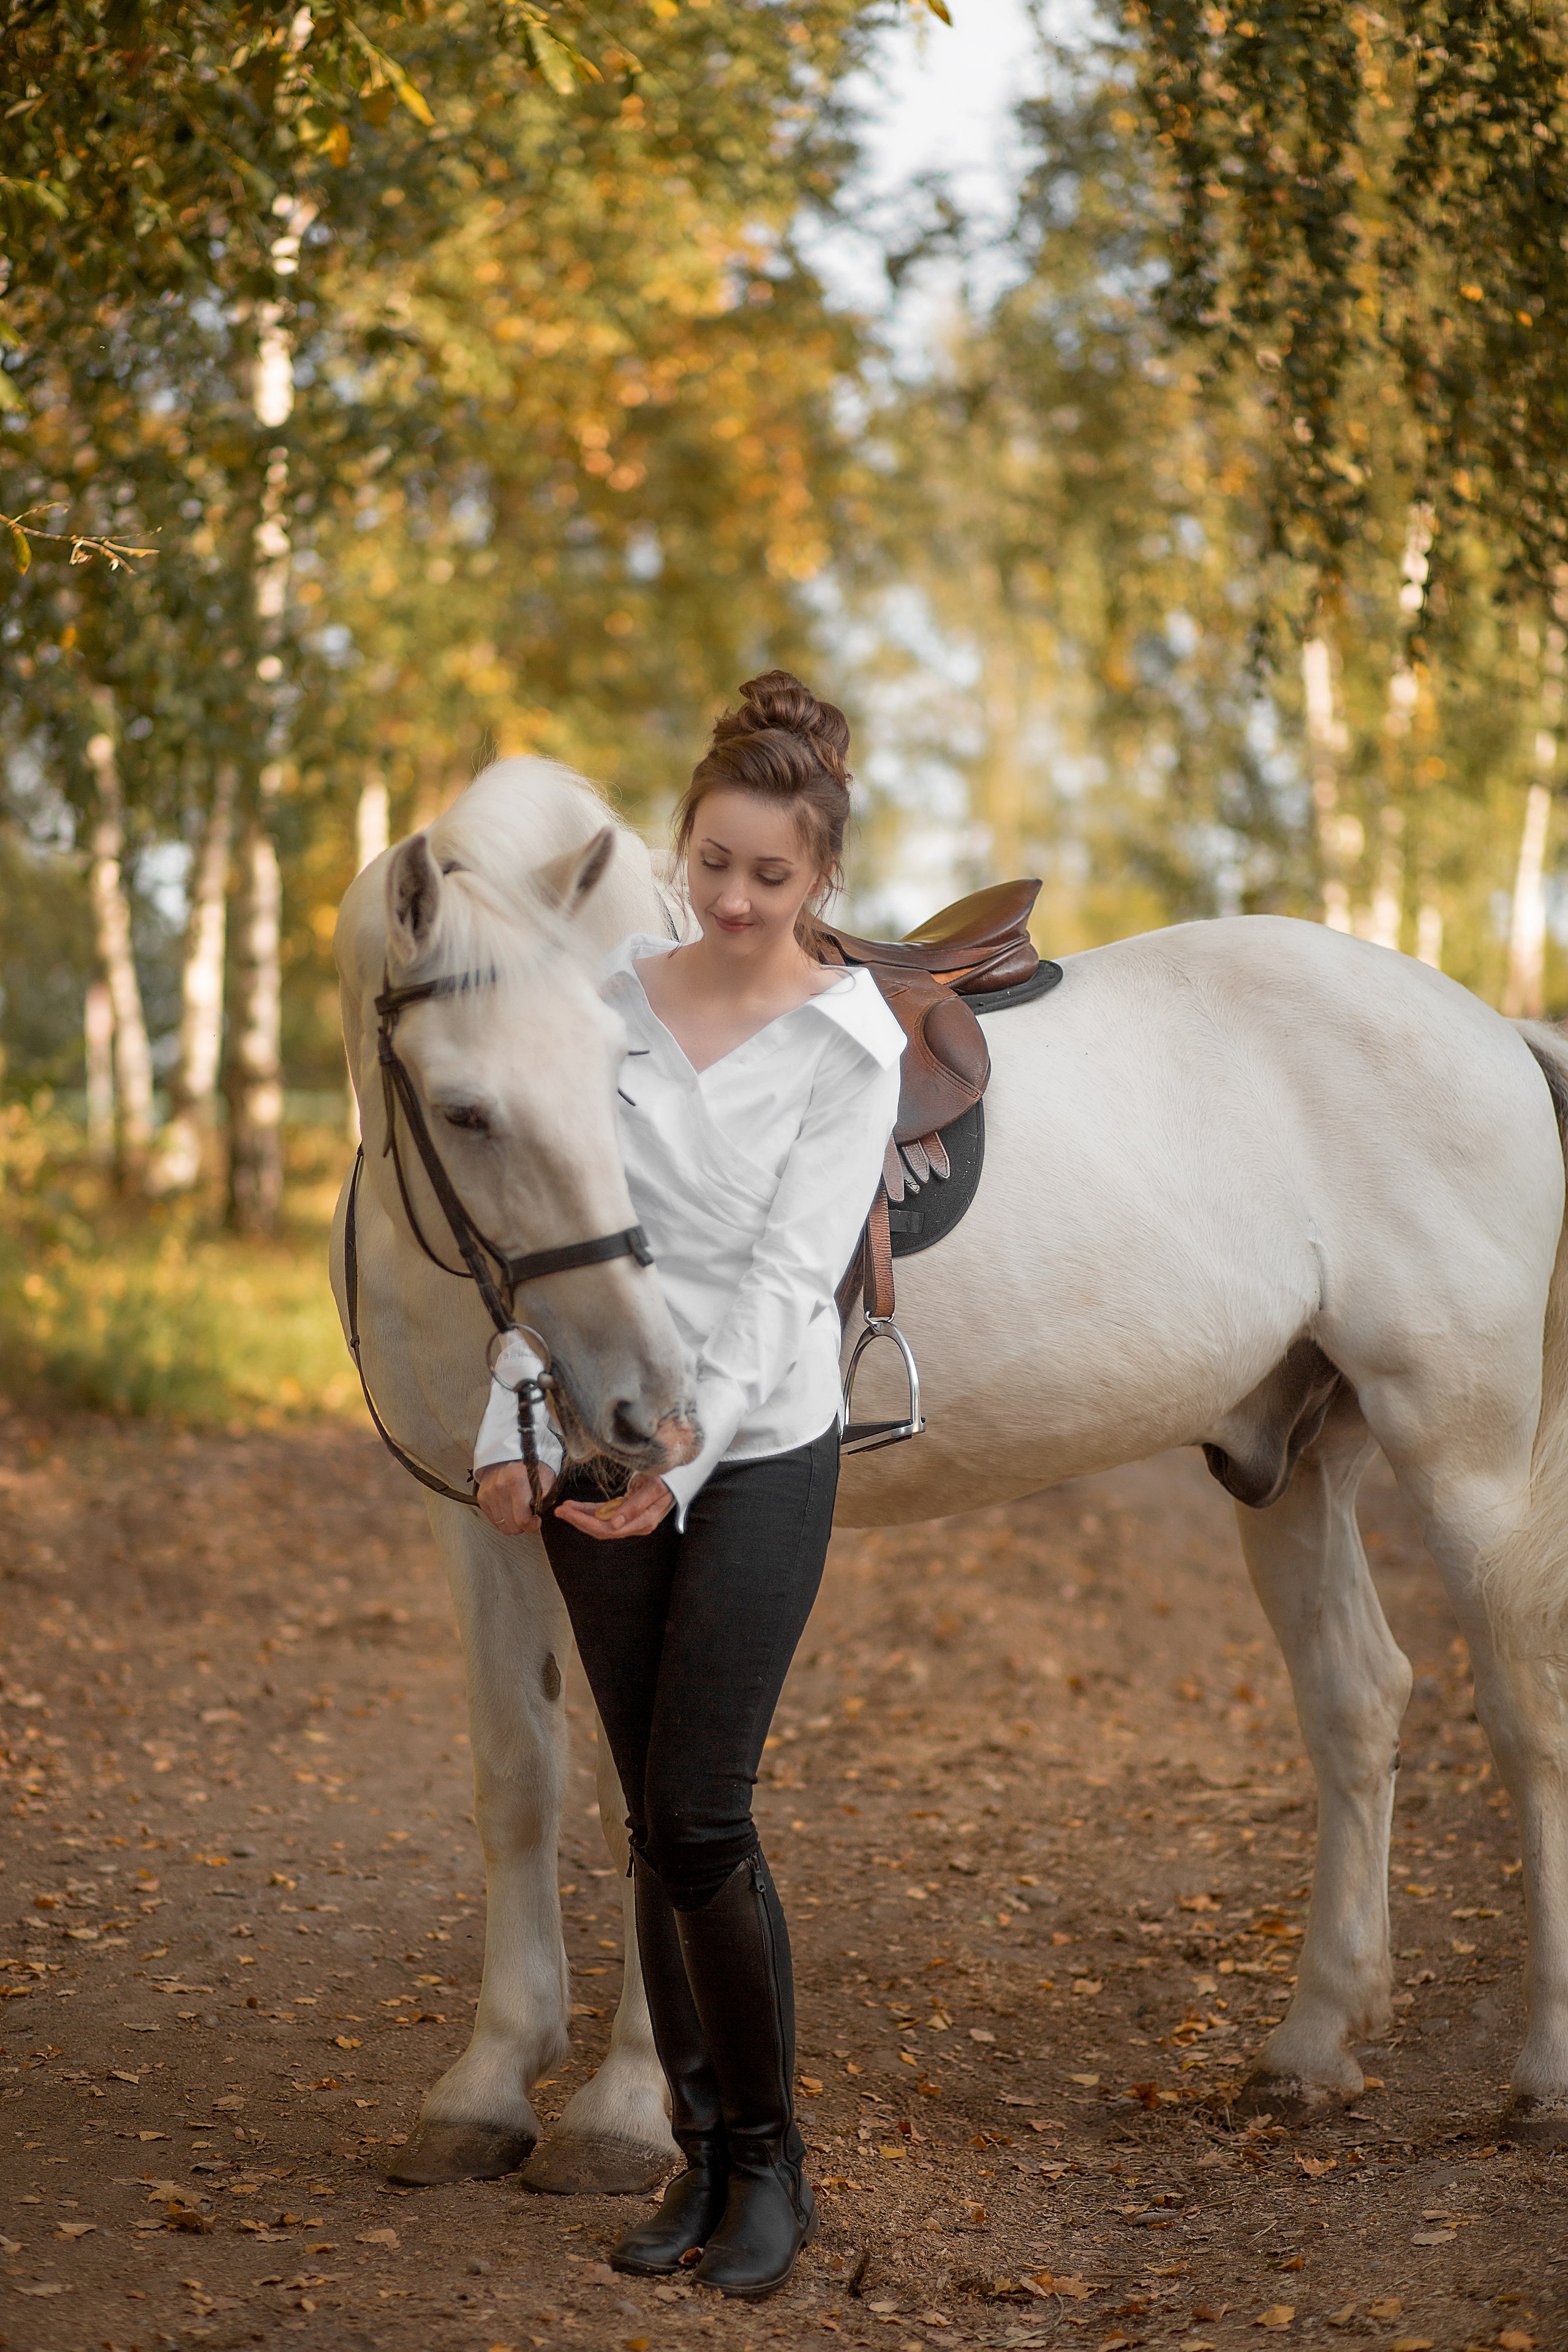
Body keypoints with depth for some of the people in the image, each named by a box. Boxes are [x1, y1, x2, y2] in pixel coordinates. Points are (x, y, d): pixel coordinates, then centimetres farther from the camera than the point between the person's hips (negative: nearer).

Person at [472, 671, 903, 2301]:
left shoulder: (849, 1044, -9)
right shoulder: (609, 1004, 3)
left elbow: (789, 1277, -16)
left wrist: (683, 1458, -26)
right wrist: (509, 1432, -1)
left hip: (758, 1456, -4)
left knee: (698, 1817, -7)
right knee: (656, 1817, 8)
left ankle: (770, 2160, 11)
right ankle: (704, 2156, 19)